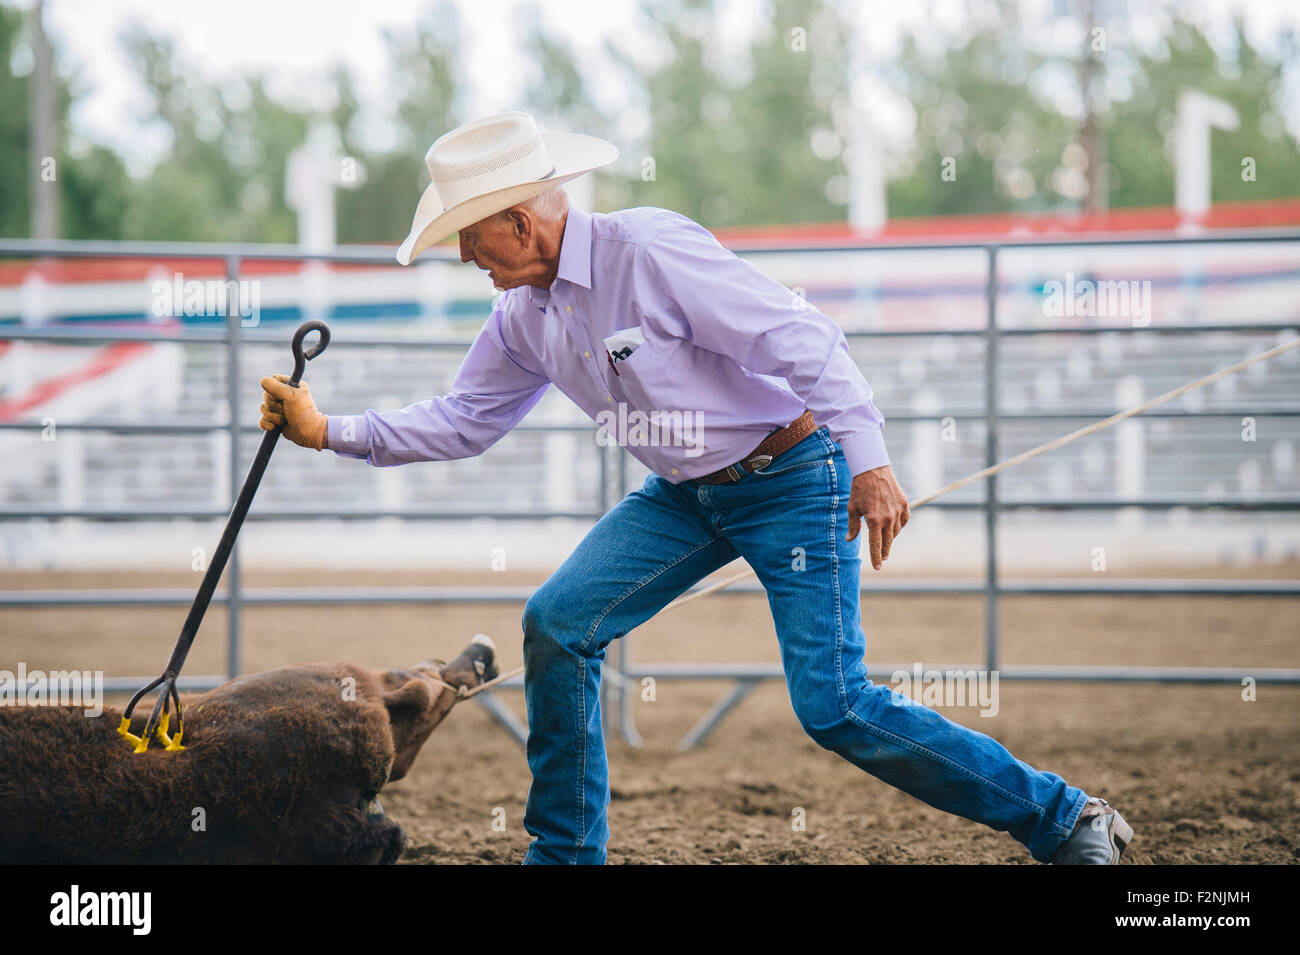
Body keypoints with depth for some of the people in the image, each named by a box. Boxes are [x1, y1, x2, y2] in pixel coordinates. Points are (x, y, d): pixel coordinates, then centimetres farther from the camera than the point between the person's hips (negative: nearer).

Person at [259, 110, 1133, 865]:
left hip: (793, 481, -8)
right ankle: (567, 851, 8)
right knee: (557, 623, -6)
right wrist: (329, 430, 2)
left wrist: (869, 460, -33)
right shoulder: (527, 314, 2)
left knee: (833, 705, -14)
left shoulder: (650, 251, -24)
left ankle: (1061, 821, -2)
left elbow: (801, 338, -27)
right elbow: (464, 420, 12)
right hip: (686, 495, 8)